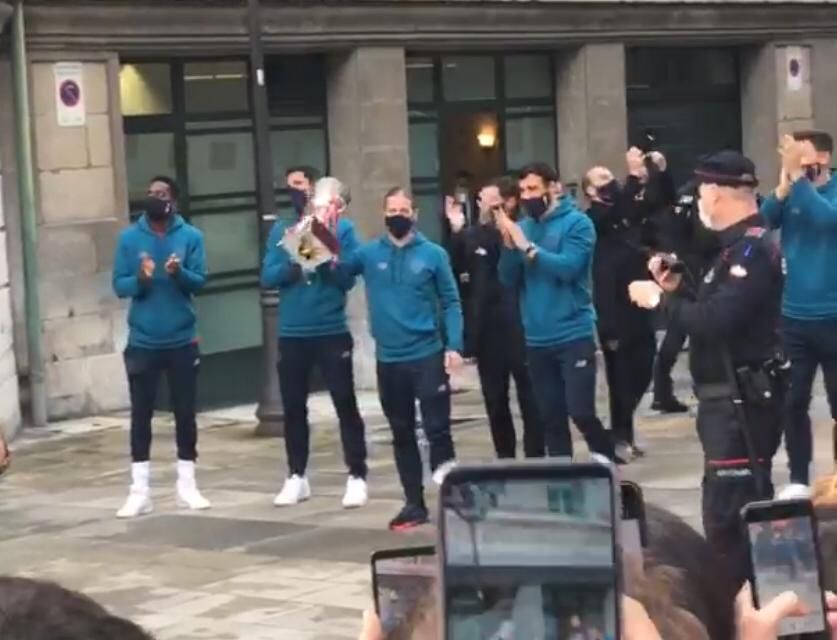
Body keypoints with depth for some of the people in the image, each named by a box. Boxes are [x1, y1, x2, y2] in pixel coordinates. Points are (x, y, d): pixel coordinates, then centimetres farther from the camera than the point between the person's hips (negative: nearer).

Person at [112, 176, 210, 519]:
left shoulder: (191, 236, -1)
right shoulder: (129, 237, 0)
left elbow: (200, 281, -6)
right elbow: (118, 285, -2)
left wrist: (180, 273, -26)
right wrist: (140, 279, -22)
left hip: (182, 341, 0)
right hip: (142, 342, 0)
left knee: (185, 413, 6)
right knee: (141, 414, 2)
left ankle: (187, 485, 16)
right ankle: (139, 491, 5)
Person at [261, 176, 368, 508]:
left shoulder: (343, 230, -3)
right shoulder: (283, 229, 2)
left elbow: (347, 279, -11)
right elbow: (268, 277, -4)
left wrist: (325, 257, -26)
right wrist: (294, 264, -21)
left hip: (332, 332, -2)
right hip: (291, 334, 2)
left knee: (345, 404, 0)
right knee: (293, 407, 10)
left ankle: (357, 477, 6)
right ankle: (297, 477, 22)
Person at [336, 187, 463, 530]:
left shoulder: (433, 254, -1)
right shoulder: (369, 254, 5)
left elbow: (451, 302, 0)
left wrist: (454, 345, -11)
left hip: (428, 355, -3)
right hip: (388, 359, 3)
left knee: (437, 427, -7)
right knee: (402, 434, 11)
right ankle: (414, 503, 20)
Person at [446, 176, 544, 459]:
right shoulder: (475, 235, 5)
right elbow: (455, 266, 5)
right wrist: (456, 231, -4)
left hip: (519, 331, -5)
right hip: (487, 332, 5)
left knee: (529, 400, 3)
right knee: (495, 402, 14)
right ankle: (505, 461, 25)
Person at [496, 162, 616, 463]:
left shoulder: (576, 223, -6)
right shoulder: (522, 227, 10)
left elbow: (568, 267, -19)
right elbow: (509, 280, 5)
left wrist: (528, 247, -19)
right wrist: (509, 245, -10)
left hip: (574, 335, -5)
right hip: (537, 339, 5)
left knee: (580, 411, -10)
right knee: (551, 417, 9)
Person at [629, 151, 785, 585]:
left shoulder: (753, 250, -18)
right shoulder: (740, 246, 15)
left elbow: (713, 322, -27)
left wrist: (660, 299, -15)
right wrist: (676, 289, 7)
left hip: (741, 402, -11)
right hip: (732, 399, 11)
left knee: (726, 515, -10)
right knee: (747, 508, 17)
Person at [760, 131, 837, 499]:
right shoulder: (789, 193, 5)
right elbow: (762, 222, -10)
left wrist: (798, 177, -31)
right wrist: (782, 187, -24)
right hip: (793, 317, 4)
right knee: (793, 402, 7)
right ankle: (798, 479, 17)